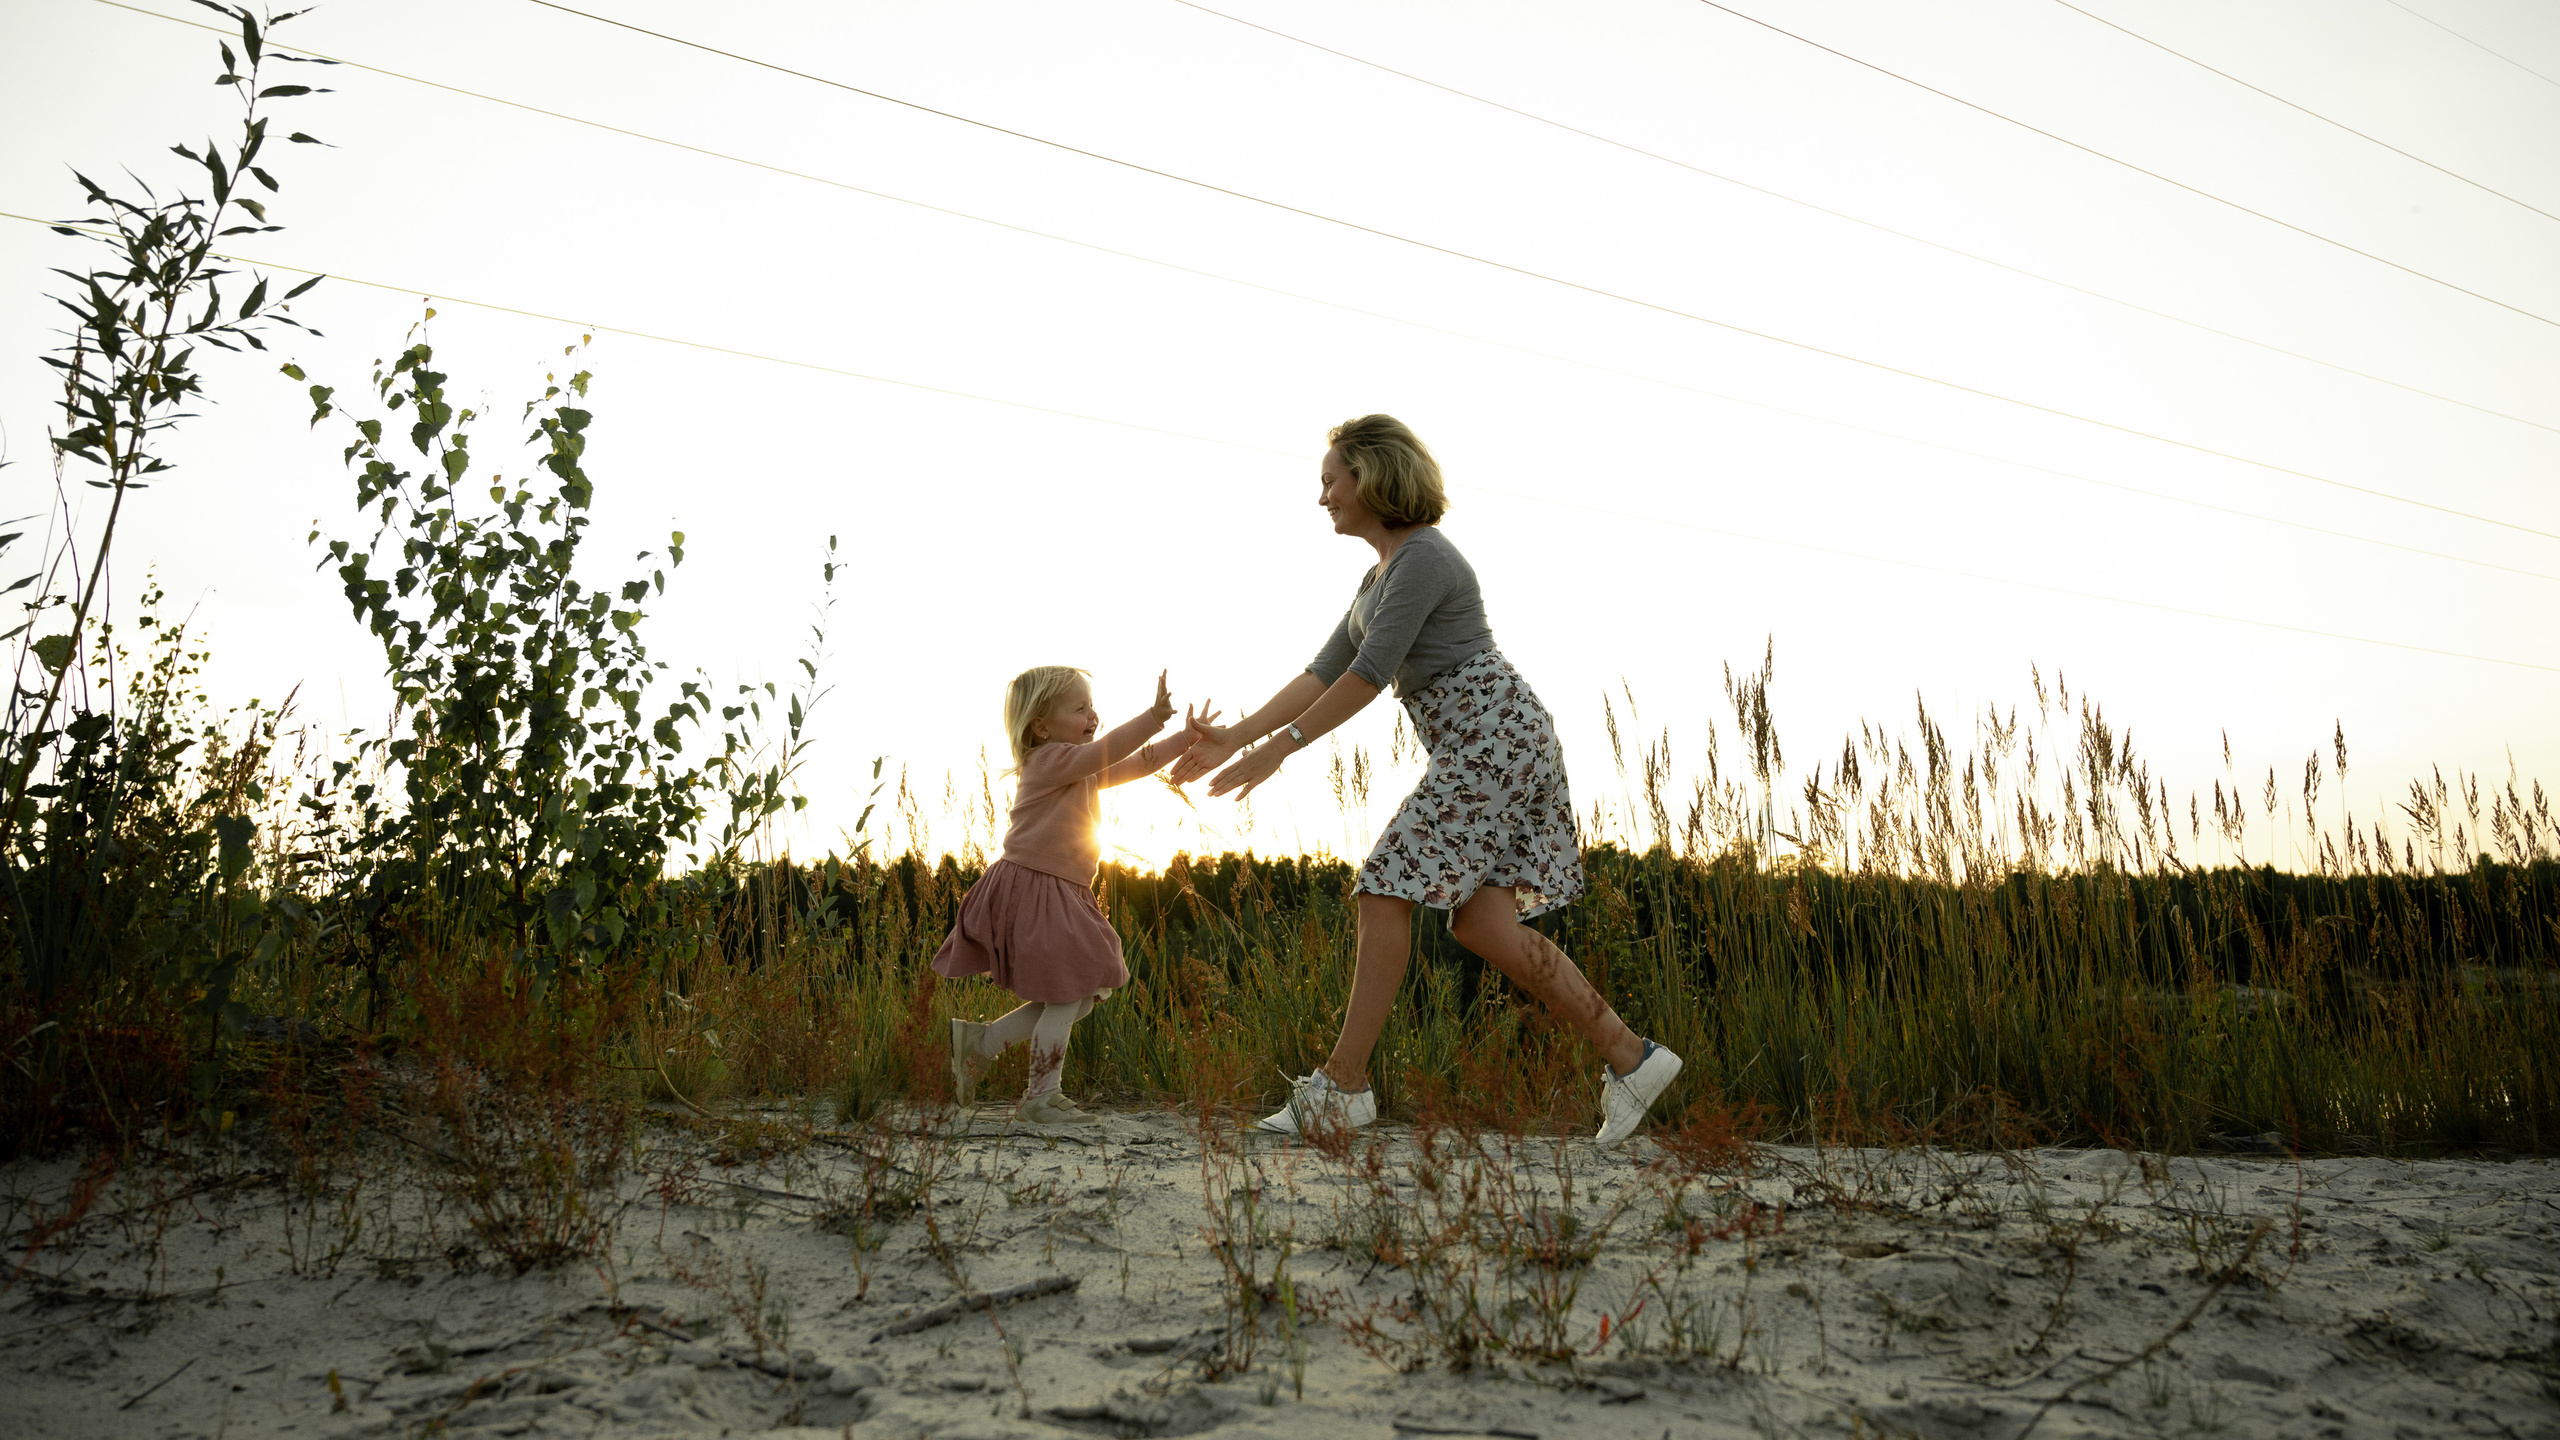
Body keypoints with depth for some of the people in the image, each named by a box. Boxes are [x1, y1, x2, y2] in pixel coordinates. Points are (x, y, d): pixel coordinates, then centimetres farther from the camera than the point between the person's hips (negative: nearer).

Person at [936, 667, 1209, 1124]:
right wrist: (1155, 716, -37)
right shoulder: (1049, 760, -12)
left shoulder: (1086, 772, 17)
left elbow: (1139, 762, 18)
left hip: (1062, 897, 10)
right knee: (1066, 997, -5)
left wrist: (1187, 736, 8)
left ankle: (981, 1041, 18)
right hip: (1029, 890, -10)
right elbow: (1108, 751, -27)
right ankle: (1041, 1097, 7)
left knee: (1084, 994, 12)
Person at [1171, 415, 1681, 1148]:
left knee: (1389, 888, -11)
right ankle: (1629, 1056, 5)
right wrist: (1235, 738, 10)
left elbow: (1370, 673, -19)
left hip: (1495, 738, -10)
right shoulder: (1380, 577, 19)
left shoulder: (1423, 558, -12)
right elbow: (1324, 673, 17)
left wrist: (1280, 747, -17)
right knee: (1478, 923, 3)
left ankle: (1343, 1081, -6)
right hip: (1478, 749, 10)